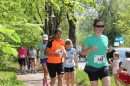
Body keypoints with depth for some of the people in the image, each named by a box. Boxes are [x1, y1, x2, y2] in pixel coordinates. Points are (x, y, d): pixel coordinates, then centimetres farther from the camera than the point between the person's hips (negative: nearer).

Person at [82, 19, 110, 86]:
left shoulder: (105, 38, 6)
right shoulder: (89, 38, -7)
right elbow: (83, 52, -4)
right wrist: (90, 49, -22)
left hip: (103, 66, 2)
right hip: (92, 67, -2)